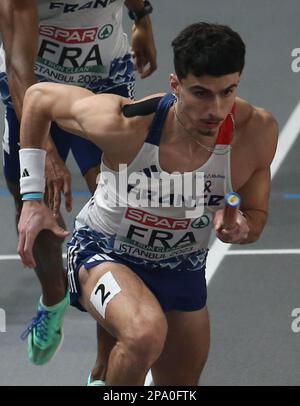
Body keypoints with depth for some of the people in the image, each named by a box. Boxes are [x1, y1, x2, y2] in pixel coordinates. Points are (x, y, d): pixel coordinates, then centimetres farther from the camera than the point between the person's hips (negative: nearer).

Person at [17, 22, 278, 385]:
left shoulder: (257, 131, -21)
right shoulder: (125, 124, -30)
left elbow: (256, 216, -3)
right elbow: (38, 97, -12)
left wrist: (241, 228, -29)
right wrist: (32, 199, -11)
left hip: (183, 270, 5)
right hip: (104, 253, -5)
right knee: (146, 331, -37)